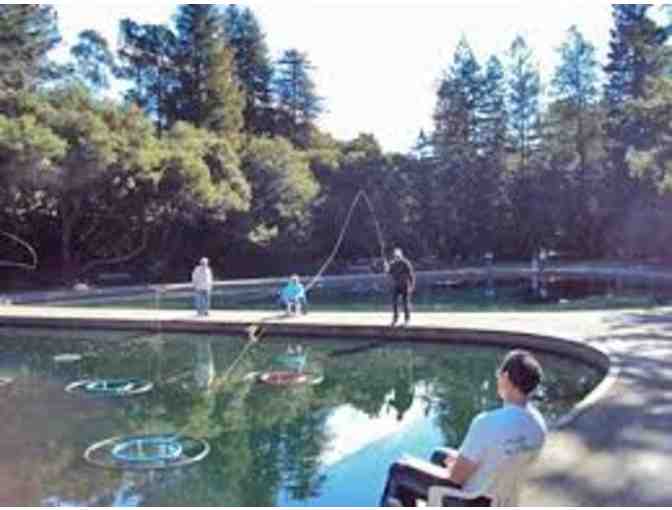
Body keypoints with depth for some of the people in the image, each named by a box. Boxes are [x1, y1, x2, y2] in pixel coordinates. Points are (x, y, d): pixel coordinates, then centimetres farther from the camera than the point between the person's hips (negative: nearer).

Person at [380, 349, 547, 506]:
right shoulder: (540, 424, -14)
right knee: (439, 455, 32)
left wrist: (453, 464, -3)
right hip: (499, 492, 7)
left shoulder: (487, 423, -37)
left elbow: (457, 476, -26)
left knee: (399, 470, 13)